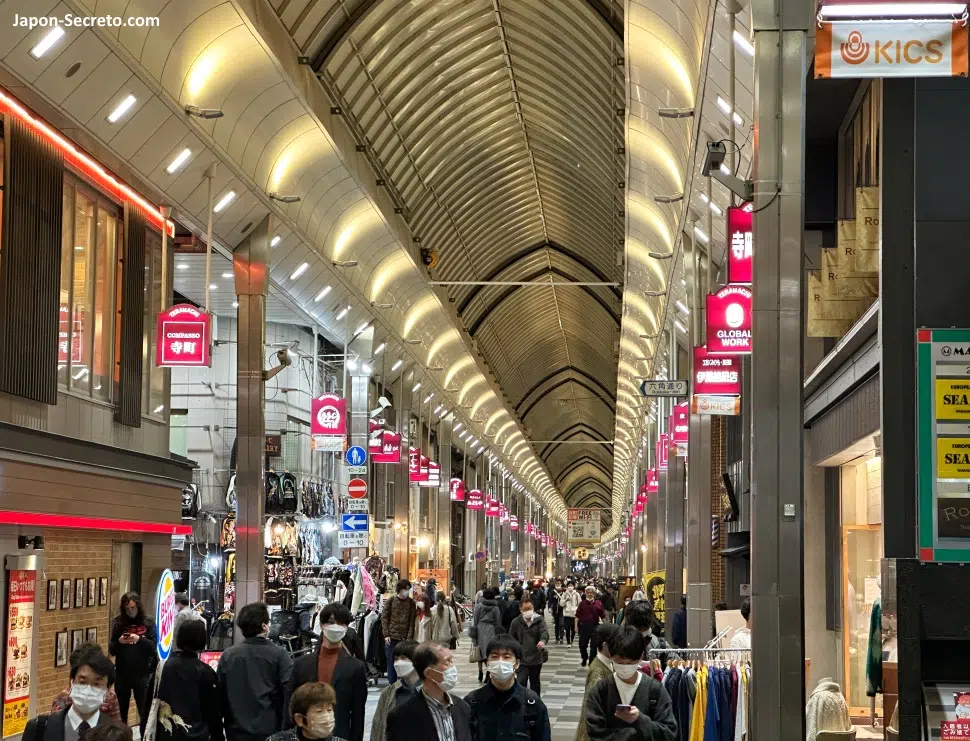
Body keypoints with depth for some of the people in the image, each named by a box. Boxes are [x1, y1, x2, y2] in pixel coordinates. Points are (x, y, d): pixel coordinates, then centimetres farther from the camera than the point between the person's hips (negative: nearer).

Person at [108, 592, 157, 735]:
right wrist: (119, 642, -17)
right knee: (120, 712, 8)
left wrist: (139, 639, -22)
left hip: (142, 674, -2)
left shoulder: (148, 624, -2)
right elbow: (111, 650, 3)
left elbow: (154, 647, -6)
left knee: (145, 712, 3)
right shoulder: (118, 624, 2)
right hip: (122, 674, 2)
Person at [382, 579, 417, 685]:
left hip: (405, 638, 0)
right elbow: (384, 617, 2)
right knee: (391, 661, 4)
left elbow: (412, 621, 1)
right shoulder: (390, 601, 2)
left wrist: (409, 637, -7)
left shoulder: (411, 603, 3)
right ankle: (392, 684, 10)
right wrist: (386, 635, -5)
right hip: (392, 637, 0)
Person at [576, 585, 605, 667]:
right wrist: (576, 626, -2)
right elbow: (577, 616, 2)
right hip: (584, 626, 0)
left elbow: (603, 616, 5)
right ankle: (584, 658, 31)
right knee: (582, 645, 6)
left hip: (595, 626, 0)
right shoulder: (582, 603, 0)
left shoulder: (598, 604, 0)